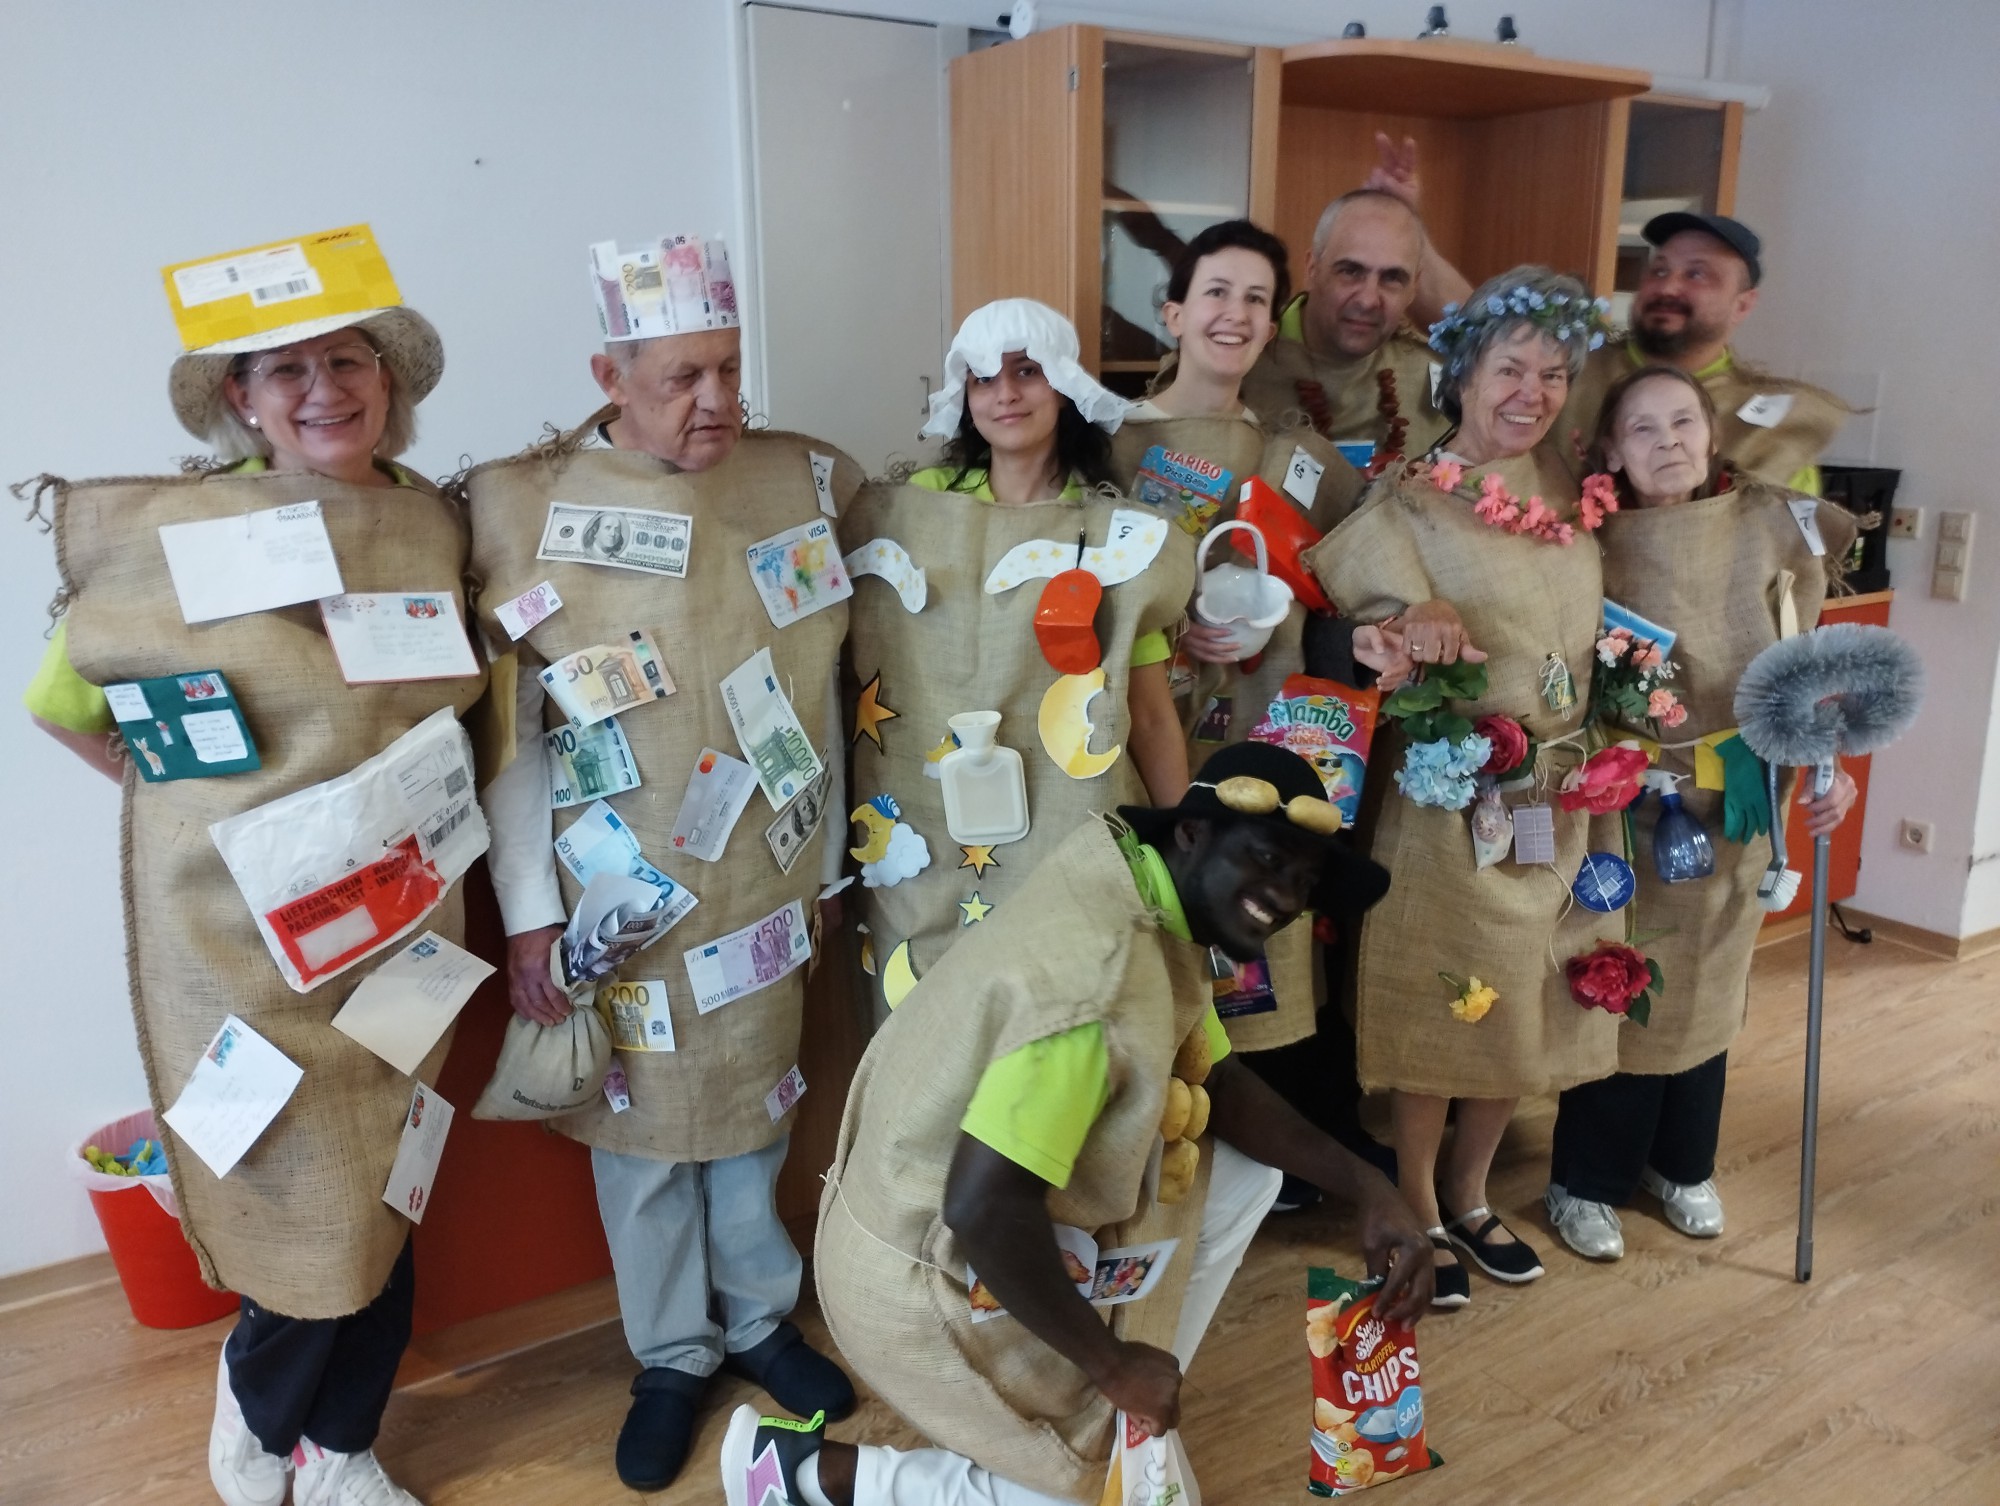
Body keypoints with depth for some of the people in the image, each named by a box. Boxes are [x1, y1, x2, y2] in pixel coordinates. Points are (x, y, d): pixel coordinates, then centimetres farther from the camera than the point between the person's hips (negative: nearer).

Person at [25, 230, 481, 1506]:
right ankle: (257, 1401, 42)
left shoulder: (435, 525, 2)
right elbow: (64, 705, 1)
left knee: (387, 1205, 16)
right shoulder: (171, 531, -11)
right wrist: (204, 802, -6)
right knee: (311, 1216, 7)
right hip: (247, 936, -4)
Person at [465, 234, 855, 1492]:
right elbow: (507, 733, -9)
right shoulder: (521, 506, -10)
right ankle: (672, 1355, 38)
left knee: (757, 1105, 19)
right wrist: (529, 913, -10)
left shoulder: (806, 481, -3)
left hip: (766, 884, 2)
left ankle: (759, 1317, 43)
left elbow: (825, 672, 9)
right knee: (640, 1129, 14)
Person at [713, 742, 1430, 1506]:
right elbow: (983, 1210, -34)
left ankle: (1134, 1407, 19)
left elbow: (1221, 1085, 10)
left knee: (1248, 1169, 8)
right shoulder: (1099, 972, -31)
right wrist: (1109, 1362, -20)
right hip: (929, 1271, -9)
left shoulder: (1155, 909, 0)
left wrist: (1364, 1187, -1)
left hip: (1017, 1216, 9)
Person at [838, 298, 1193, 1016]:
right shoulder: (902, 512, 2)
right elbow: (846, 667, 9)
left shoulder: (1120, 537, 0)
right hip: (925, 855, 1)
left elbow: (1152, 716, 3)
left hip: (1068, 854, -1)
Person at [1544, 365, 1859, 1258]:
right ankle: (1588, 1181, 24)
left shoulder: (1770, 522, -4)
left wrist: (1827, 766, -3)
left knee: (1708, 985, 17)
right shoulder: (1596, 545, -10)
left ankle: (1682, 1164, 38)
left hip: (1738, 807, 3)